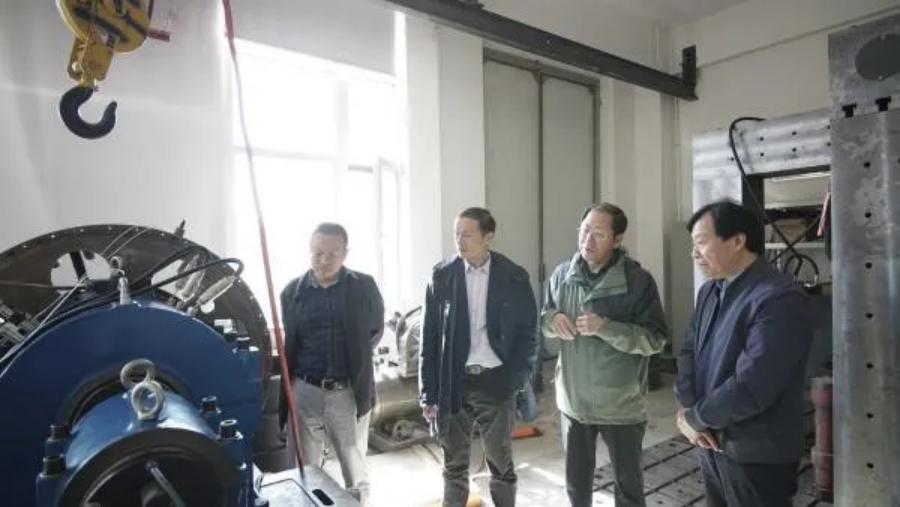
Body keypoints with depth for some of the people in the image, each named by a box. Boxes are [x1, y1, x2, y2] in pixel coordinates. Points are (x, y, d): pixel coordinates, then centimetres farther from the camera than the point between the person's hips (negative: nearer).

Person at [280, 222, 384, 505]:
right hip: (304, 392, 2)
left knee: (355, 473, 14)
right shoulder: (292, 291, 2)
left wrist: (354, 361, 6)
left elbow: (376, 330, 9)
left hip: (349, 392, -1)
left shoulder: (364, 287, -3)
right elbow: (288, 342, 10)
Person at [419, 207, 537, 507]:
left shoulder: (514, 277, -4)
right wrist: (429, 392, -2)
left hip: (496, 382, -1)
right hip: (454, 382, 1)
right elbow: (430, 336, -1)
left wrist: (516, 379, -7)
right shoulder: (442, 276, -3)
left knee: (501, 463, 14)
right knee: (454, 465, 14)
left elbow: (528, 332, 2)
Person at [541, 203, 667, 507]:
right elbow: (542, 319, 8)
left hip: (621, 404, -3)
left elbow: (655, 339, -15)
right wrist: (552, 319, -16)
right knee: (576, 482, 22)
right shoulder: (563, 274, -2)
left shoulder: (638, 280, -14)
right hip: (573, 400, 3)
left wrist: (604, 327, -28)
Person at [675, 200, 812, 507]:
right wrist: (687, 409, -9)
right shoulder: (709, 291, 6)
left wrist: (695, 417, -13)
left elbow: (750, 387, -27)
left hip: (756, 455, -7)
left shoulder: (779, 298, -22)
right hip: (712, 445, 7)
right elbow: (689, 351, 6)